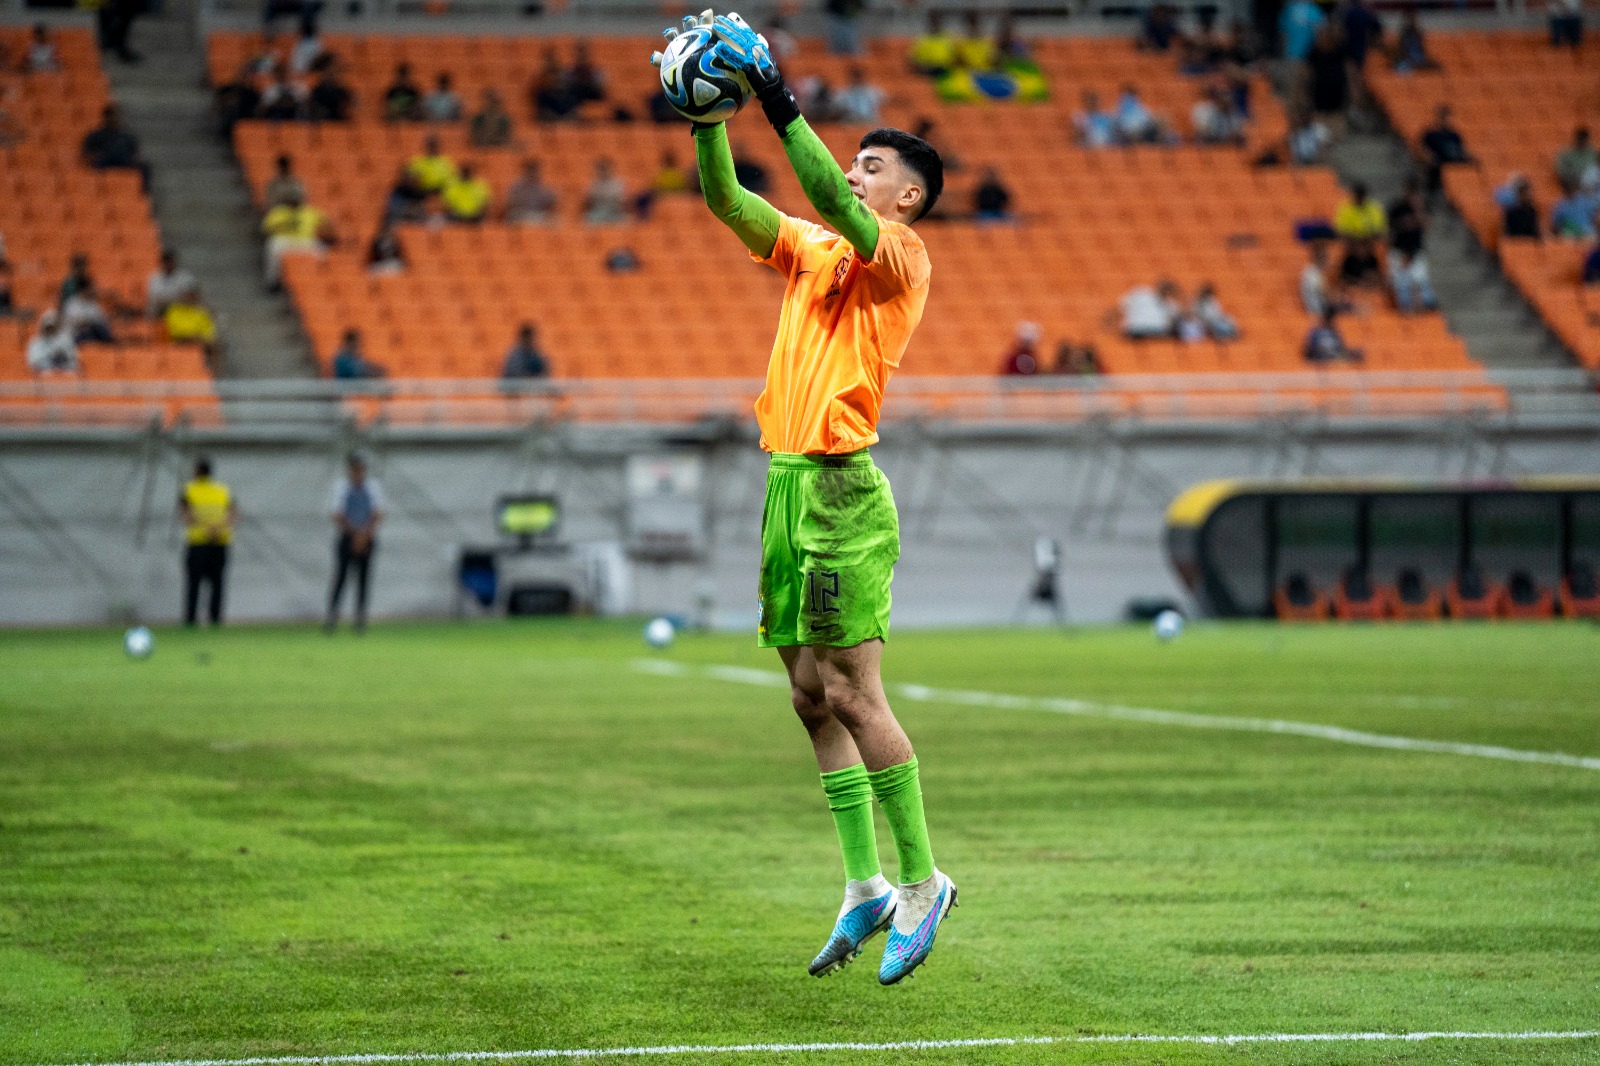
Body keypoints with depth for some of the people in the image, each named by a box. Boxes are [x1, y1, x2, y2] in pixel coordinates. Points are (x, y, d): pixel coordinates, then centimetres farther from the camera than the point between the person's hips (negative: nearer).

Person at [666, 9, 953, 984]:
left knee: (851, 693, -8)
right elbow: (728, 200, 12)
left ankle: (922, 882, 0)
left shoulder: (901, 255, -5)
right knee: (812, 694, 7)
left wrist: (781, 105, -24)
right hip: (788, 483, 8)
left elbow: (833, 202, -22)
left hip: (842, 489, -8)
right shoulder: (810, 249, 17)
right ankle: (866, 888, 12)